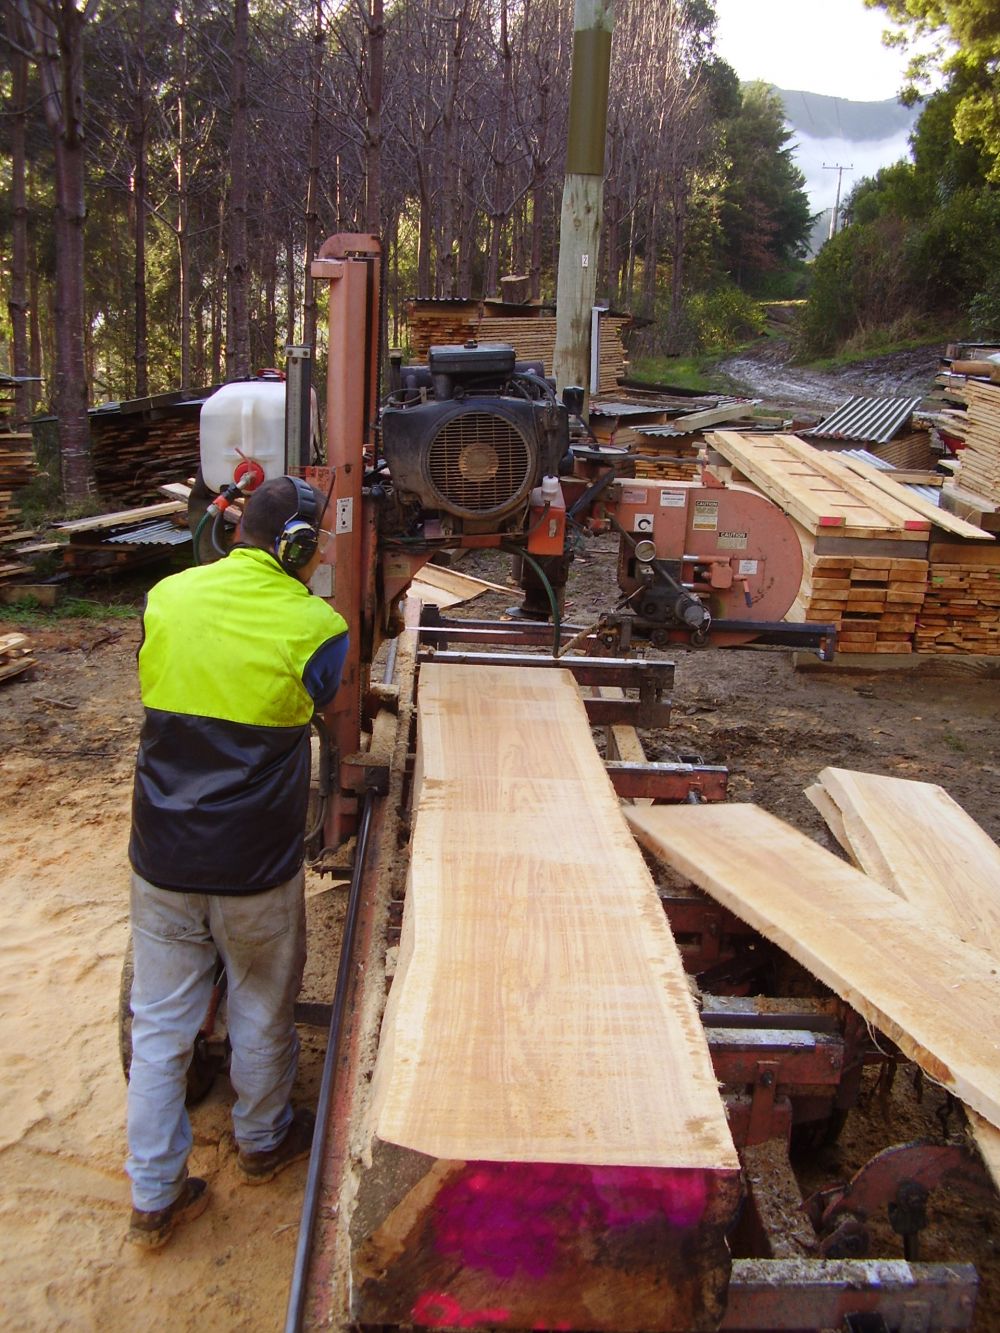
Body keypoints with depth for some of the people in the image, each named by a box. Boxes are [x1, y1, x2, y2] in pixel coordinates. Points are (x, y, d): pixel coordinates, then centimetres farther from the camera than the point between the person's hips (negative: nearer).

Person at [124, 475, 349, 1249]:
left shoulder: (167, 598, -4)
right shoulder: (315, 626, -14)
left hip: (161, 858, 3)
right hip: (256, 866, -3)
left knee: (160, 1025, 15)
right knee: (262, 1010, 21)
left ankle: (155, 1198, 29)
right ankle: (263, 1142, 45)